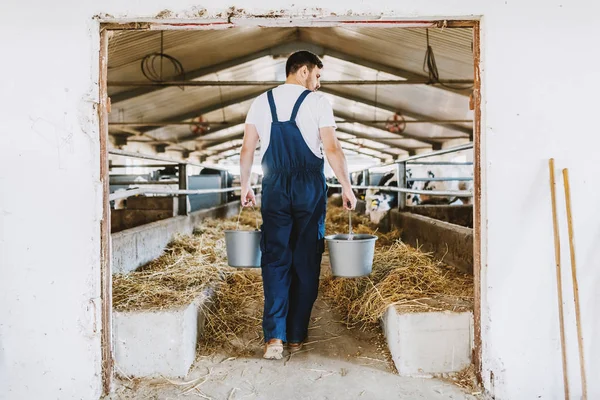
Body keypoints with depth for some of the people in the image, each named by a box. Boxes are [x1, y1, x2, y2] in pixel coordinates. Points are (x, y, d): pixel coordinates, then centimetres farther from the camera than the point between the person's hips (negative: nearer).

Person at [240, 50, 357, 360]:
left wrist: (245, 185, 17)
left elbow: (247, 151, 7)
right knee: (306, 261, 8)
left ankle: (274, 337, -4)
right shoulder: (317, 101, 0)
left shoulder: (261, 102, 10)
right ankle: (296, 336, 16)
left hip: (274, 187, 2)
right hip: (310, 186, -2)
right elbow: (332, 149, -7)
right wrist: (346, 187, 0)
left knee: (275, 259, 5)